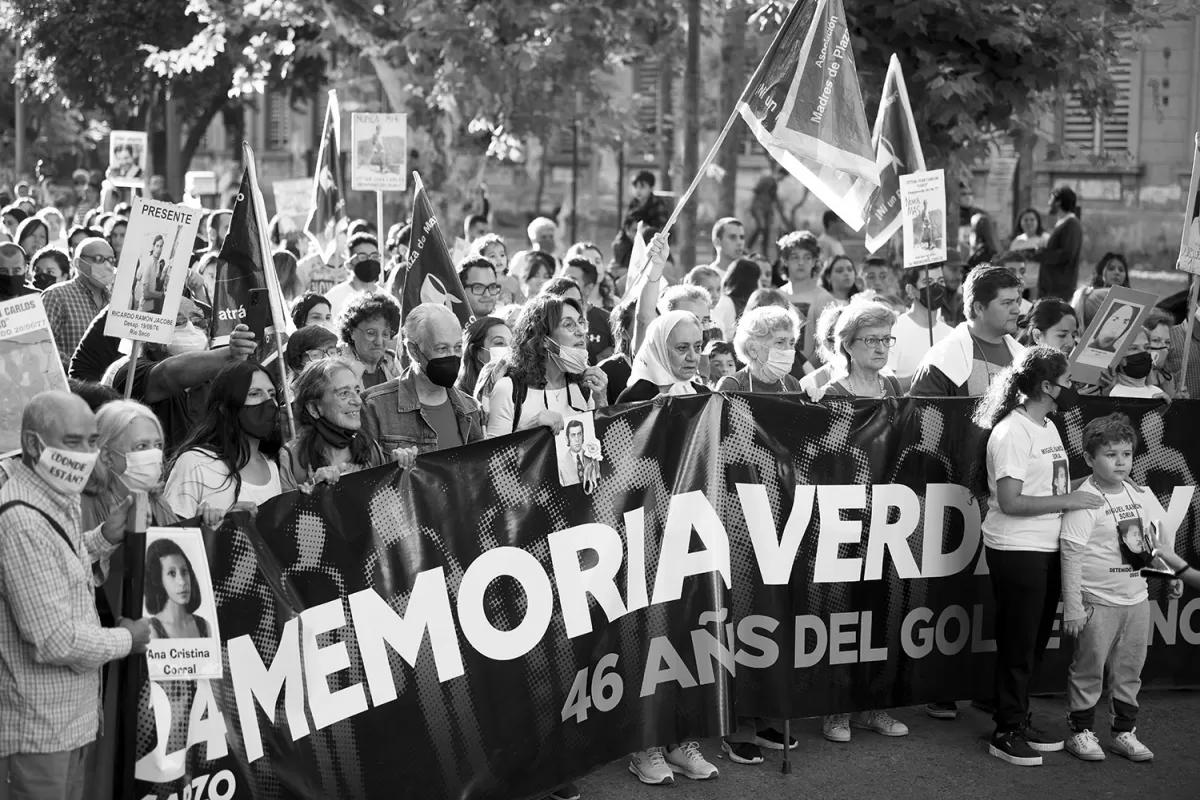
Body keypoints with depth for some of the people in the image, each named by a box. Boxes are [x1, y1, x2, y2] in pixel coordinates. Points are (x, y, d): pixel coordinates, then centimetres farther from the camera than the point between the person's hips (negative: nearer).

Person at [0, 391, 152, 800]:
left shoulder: (59, 502, 7)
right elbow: (55, 640, -26)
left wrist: (103, 538, 7)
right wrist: (127, 639, -10)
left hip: (72, 718, 10)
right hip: (35, 732, -10)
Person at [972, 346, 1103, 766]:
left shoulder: (1048, 427, 12)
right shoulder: (1011, 432, -16)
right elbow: (1010, 501, -20)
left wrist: (1078, 497, 2)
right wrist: (1066, 500, -18)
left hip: (1047, 549, 9)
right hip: (1016, 552, -8)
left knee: (1035, 641, 15)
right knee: (1017, 644, 0)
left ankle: (1020, 721, 26)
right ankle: (1007, 732, 10)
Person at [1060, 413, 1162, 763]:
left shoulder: (1140, 494, 5)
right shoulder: (1084, 500, -14)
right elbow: (1071, 554, -15)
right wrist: (1072, 608, -16)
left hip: (1136, 599, 6)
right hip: (1098, 601, -6)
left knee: (1129, 670, 14)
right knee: (1089, 668, 4)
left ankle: (1125, 731, 25)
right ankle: (1081, 731, 17)